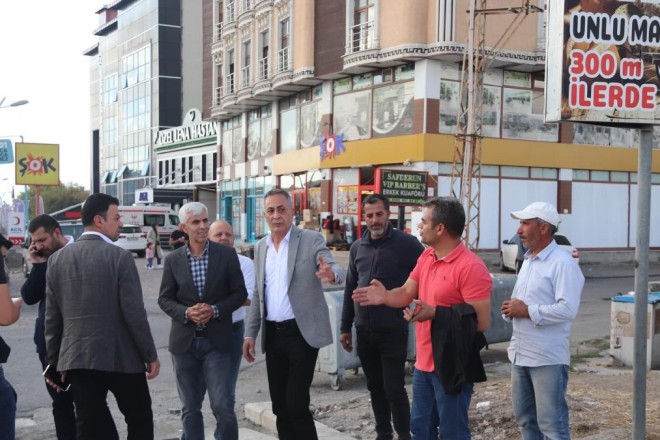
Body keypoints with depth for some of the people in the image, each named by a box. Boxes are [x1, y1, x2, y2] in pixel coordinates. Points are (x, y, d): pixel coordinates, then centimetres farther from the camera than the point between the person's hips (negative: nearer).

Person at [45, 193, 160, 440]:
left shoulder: (57, 259, 5)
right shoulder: (120, 257, -10)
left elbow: (52, 317, 6)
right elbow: (134, 312, -13)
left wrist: (54, 363, 14)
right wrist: (150, 355, -3)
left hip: (76, 358, 4)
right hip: (120, 356, -4)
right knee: (140, 420, 13)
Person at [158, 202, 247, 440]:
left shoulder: (226, 255, -1)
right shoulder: (173, 259, 3)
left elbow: (239, 293, 1)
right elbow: (164, 298, 5)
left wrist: (215, 310, -14)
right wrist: (186, 312, -14)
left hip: (216, 341, -2)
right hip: (184, 343, 2)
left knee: (222, 406, -5)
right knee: (190, 408, 11)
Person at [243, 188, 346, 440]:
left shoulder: (311, 240, -6)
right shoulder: (261, 247, 10)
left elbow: (337, 270, -20)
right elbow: (258, 295, 16)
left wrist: (331, 274, -43)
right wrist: (250, 333, 11)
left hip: (301, 332, -5)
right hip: (272, 334, 6)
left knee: (296, 404, -7)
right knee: (279, 406, 10)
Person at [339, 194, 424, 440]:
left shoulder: (406, 244, -7)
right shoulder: (357, 247, 9)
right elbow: (350, 288, 14)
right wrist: (345, 327, 14)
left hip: (392, 330, -5)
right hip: (364, 330, 5)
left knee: (394, 388, -2)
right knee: (375, 387, 14)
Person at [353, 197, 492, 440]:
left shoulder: (471, 267, -21)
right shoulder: (426, 257, 6)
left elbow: (481, 321, -23)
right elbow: (407, 293, 10)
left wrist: (435, 313, -27)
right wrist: (385, 296, -11)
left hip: (452, 366, -8)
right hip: (424, 363, 8)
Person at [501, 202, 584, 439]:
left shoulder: (563, 263, -14)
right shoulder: (528, 260, 14)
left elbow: (568, 309, -23)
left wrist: (527, 311, -20)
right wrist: (511, 309, 0)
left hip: (548, 358, -9)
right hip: (520, 354, 9)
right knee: (525, 419, 18)